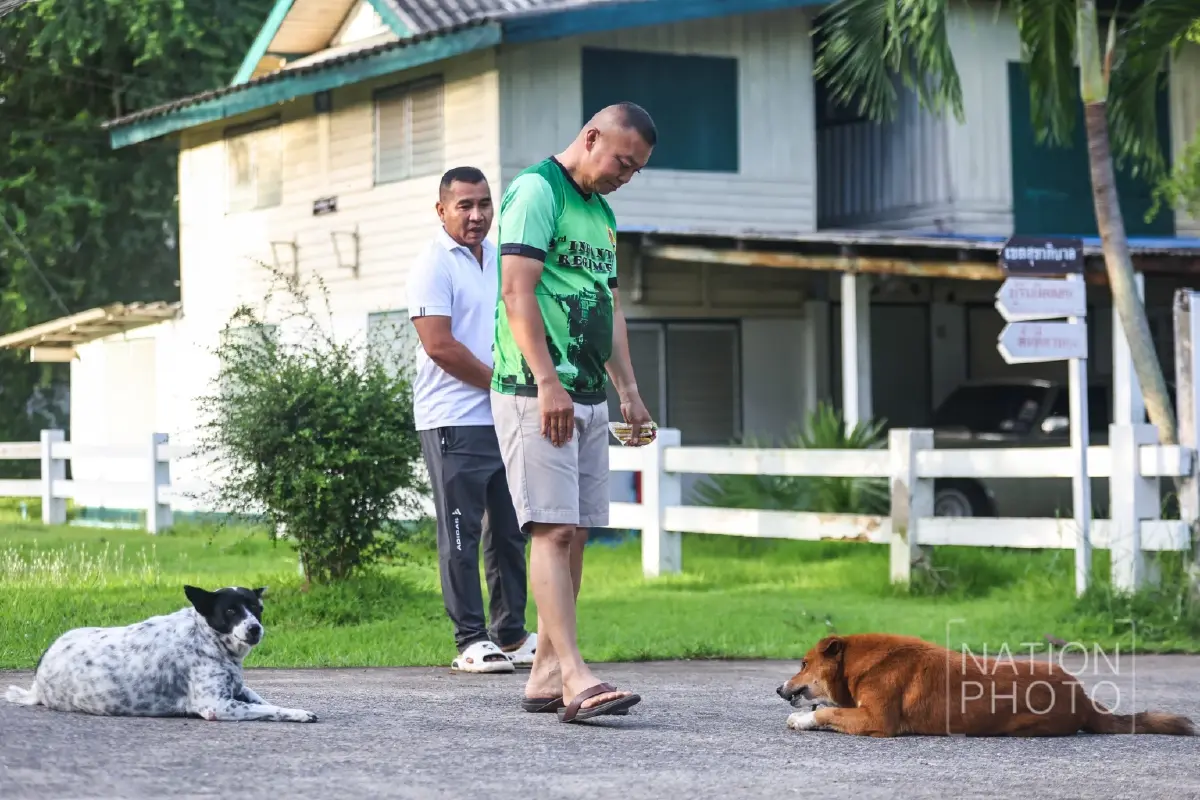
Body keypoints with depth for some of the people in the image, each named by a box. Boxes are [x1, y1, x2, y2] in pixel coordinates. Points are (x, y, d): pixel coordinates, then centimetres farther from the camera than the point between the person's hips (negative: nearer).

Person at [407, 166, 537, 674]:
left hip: (506, 418, 7)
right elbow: (440, 346, -16)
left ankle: (512, 635, 19)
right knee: (461, 534, -4)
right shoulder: (433, 266, -8)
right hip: (454, 419, -7)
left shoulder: (501, 259, 15)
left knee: (509, 531, 11)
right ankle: (470, 642, 0)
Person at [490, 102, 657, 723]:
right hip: (536, 392, -9)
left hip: (588, 397, 9)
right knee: (553, 529, -13)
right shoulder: (537, 190, -8)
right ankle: (575, 677, -20)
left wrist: (627, 389, 17)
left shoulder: (601, 213, 21)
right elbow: (517, 292, -17)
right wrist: (548, 384, -23)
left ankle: (546, 673, 11)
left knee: (573, 532, 7)